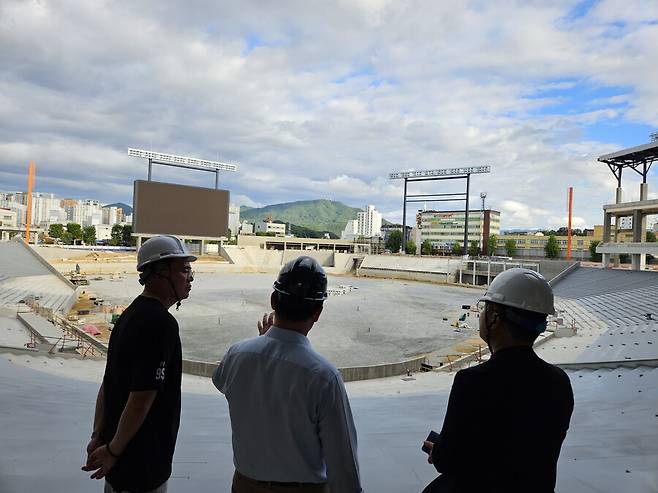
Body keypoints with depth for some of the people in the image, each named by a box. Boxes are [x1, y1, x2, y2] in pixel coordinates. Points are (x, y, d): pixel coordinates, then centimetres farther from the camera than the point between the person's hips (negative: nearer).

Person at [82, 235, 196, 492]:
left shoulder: (130, 315, 4)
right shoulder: (162, 323, -25)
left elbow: (107, 385, 8)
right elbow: (142, 398, -26)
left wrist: (98, 437, 12)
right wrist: (114, 450, -13)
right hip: (141, 464, -8)